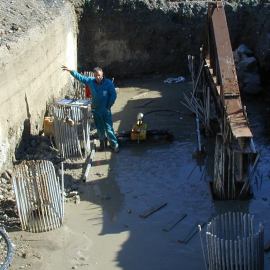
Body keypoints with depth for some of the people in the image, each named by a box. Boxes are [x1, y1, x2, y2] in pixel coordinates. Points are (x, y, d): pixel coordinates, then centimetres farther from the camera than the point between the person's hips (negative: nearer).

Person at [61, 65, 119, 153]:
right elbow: (80, 77, 4)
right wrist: (70, 71, -2)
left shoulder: (108, 83, -14)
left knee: (109, 129, -3)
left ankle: (114, 145, 9)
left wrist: (108, 106, -10)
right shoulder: (90, 81, -5)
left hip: (105, 110, -4)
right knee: (100, 129, 16)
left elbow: (113, 95, -10)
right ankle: (102, 143, 35)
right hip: (95, 109, 4)